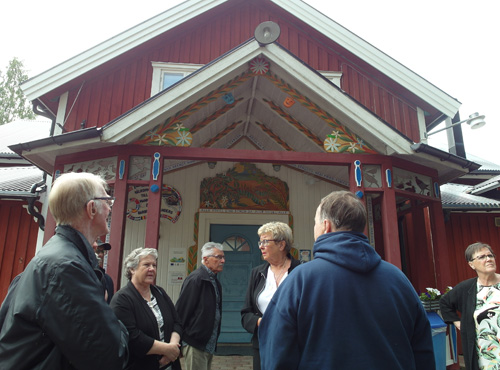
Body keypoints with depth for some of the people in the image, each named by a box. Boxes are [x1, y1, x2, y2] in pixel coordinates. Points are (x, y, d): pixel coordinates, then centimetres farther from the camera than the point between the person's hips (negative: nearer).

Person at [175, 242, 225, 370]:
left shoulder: (215, 281, 11)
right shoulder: (195, 279, -15)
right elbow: (182, 310, -16)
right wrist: (178, 340, -12)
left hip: (210, 344, 8)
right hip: (195, 344, -8)